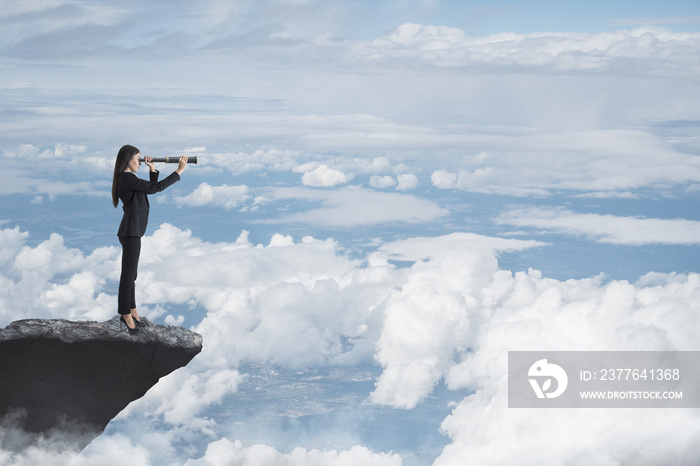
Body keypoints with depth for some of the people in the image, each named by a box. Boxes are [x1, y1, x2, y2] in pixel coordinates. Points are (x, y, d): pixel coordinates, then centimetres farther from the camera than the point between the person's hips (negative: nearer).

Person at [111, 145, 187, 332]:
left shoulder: (127, 178, 14)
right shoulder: (128, 178, -17)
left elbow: (151, 189, 20)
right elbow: (156, 188, -21)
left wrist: (152, 169, 9)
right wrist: (178, 171, -16)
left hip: (132, 230, 11)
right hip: (131, 232, -11)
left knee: (130, 273, 18)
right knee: (128, 274, -2)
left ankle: (131, 309, 27)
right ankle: (126, 314, 5)